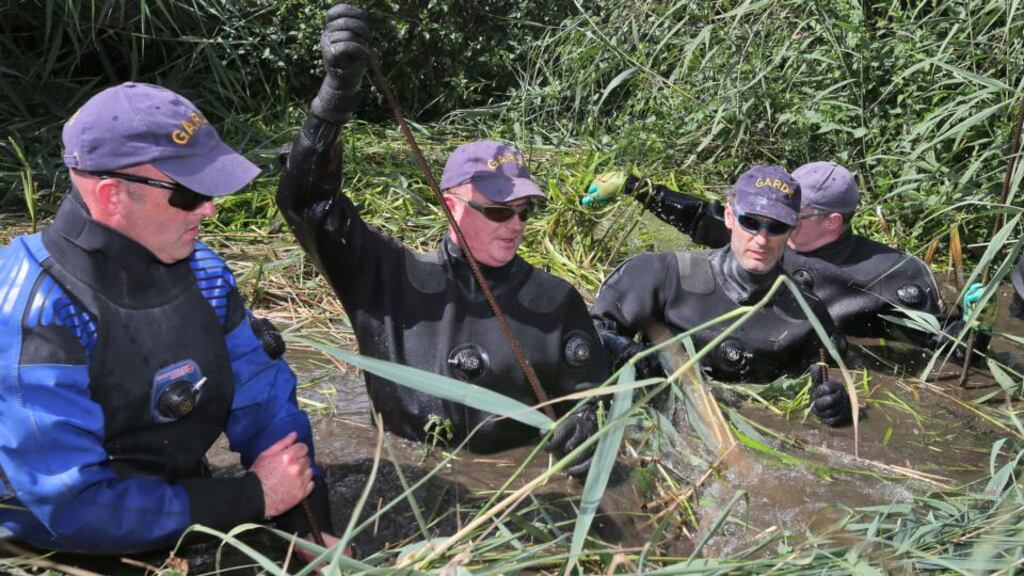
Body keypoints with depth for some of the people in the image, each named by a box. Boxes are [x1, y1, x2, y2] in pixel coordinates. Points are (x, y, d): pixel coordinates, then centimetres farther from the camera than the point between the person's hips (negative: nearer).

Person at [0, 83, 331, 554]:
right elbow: (76, 508, -25)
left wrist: (310, 530, -10)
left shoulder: (199, 268, -5)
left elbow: (264, 402, 0)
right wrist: (252, 497, -20)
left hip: (185, 529, 5)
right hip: (79, 555, -4)